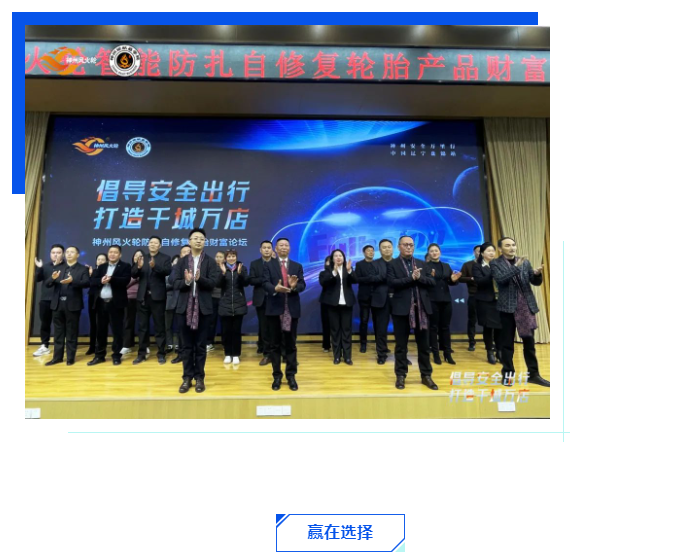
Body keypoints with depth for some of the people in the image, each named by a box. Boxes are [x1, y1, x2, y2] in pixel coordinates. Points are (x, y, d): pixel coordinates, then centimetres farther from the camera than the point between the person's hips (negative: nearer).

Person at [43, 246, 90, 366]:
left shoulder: (83, 269, 3)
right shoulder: (57, 268, 14)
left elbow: (87, 283, -12)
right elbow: (48, 284, 7)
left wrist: (73, 281, -27)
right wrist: (53, 278, -15)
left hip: (73, 304, -4)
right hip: (58, 304, 4)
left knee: (71, 332, 3)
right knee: (58, 332, 10)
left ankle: (70, 357, 11)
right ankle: (57, 357, 17)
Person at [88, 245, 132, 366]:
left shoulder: (125, 266, 2)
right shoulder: (101, 267, 16)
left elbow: (125, 281, -13)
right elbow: (92, 281, 4)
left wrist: (111, 279, -24)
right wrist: (101, 280, -16)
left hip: (116, 303, -4)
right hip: (101, 302, 4)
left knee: (117, 330, 1)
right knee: (101, 330, 10)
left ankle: (116, 355, 11)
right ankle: (99, 355, 19)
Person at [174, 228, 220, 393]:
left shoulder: (210, 261, 2)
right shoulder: (182, 261, 8)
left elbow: (213, 282, -9)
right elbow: (176, 284, 1)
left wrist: (199, 278, -26)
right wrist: (186, 281, -20)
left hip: (203, 306, -2)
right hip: (186, 306, 2)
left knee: (201, 344, 5)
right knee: (186, 345, 7)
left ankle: (199, 377, 15)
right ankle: (187, 377, 17)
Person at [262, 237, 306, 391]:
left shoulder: (297, 266, 11)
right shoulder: (269, 265, 5)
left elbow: (303, 285, -1)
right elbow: (266, 284, -7)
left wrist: (294, 286, -23)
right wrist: (275, 288, -28)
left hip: (292, 309, 1)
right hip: (274, 309, -1)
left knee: (291, 344, 7)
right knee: (275, 345, 6)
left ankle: (291, 376, 16)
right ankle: (277, 376, 16)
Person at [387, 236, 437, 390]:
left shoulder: (421, 263, 13)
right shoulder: (393, 264, 1)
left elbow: (432, 282, 4)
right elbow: (392, 283, -14)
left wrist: (419, 277, -13)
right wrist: (411, 278, -16)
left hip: (421, 307, 4)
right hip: (402, 308, -3)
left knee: (424, 344, 9)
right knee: (401, 345, 5)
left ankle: (426, 375, 19)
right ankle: (401, 375, 16)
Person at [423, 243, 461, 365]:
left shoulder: (446, 266, 14)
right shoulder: (425, 266, -2)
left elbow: (450, 283, 14)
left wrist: (454, 280, -8)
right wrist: (431, 277, -30)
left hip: (446, 300, 5)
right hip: (432, 300, -4)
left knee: (446, 326, 8)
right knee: (433, 326, 0)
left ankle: (447, 353, 15)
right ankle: (435, 354, 8)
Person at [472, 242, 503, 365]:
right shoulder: (477, 266, 0)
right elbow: (479, 281, -15)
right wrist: (492, 274, -25)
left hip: (498, 300, 3)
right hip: (485, 301, -3)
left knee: (499, 326, 3)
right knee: (488, 327, 3)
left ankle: (499, 351, 19)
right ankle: (490, 352, 16)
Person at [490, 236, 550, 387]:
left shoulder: (525, 262, 9)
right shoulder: (495, 263, -3)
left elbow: (536, 282, 7)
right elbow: (500, 279, -19)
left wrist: (537, 274, -15)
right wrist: (516, 267, -24)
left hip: (526, 306, 4)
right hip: (508, 307, -3)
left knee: (529, 341, 8)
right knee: (507, 342, 5)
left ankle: (533, 374, 17)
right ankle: (508, 373, 16)